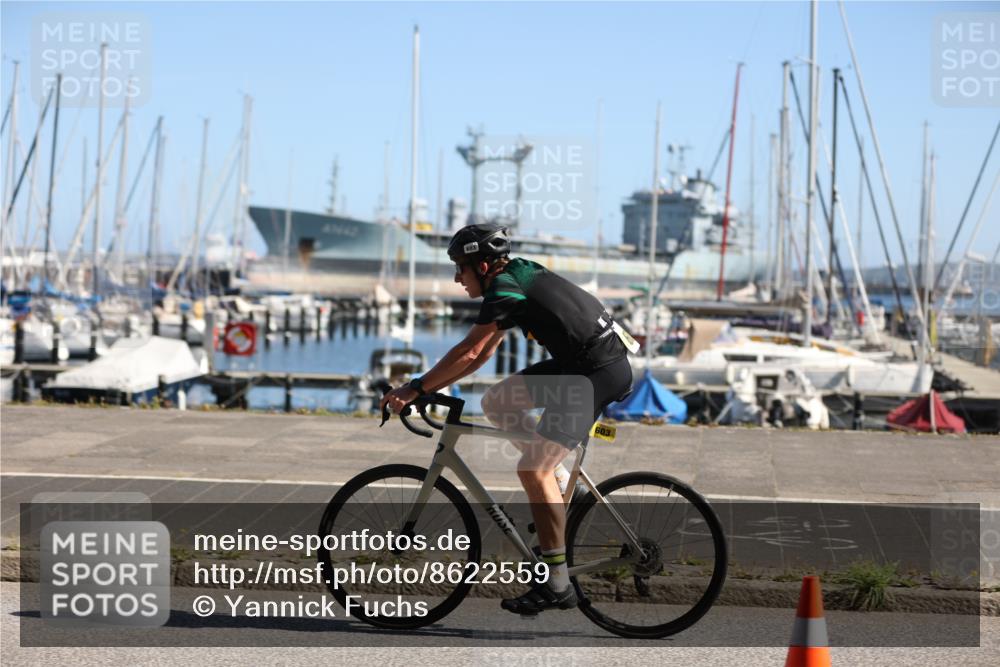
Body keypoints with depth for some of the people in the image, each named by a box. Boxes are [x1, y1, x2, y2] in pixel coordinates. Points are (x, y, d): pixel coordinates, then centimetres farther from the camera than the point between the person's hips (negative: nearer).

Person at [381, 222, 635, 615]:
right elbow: (484, 352, 18)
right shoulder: (516, 275, 14)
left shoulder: (504, 292, -15)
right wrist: (430, 386, 15)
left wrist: (416, 388, -14)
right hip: (574, 363, 10)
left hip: (600, 373, -10)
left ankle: (557, 585, -10)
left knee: (532, 469, -13)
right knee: (496, 402, 12)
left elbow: (468, 353, -21)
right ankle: (560, 485, 15)